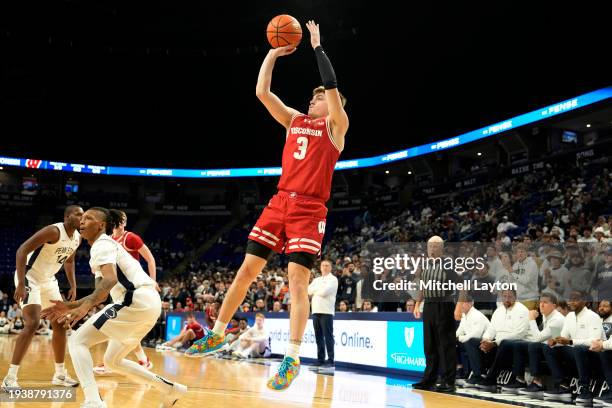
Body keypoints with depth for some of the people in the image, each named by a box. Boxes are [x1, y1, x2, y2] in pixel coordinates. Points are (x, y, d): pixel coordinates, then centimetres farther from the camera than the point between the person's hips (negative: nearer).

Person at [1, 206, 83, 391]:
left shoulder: (77, 238, 0)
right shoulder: (53, 231, -25)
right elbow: (22, 251, -28)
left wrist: (73, 286, 12)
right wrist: (21, 284, -34)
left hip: (48, 280, 9)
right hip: (29, 277, -9)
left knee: (61, 324, 7)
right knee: (32, 324, -22)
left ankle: (60, 374, 19)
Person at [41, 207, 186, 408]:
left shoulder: (102, 244, -3)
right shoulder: (105, 246, 26)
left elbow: (110, 279, -23)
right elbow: (101, 293, 29)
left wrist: (85, 306, -36)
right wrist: (70, 306, 21)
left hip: (136, 301, -10)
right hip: (149, 303, 10)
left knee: (78, 341, -8)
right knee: (113, 361, 23)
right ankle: (170, 389, 26)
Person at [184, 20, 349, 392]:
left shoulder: (335, 126, 4)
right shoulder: (295, 120, 18)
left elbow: (332, 87, -11)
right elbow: (262, 92, 13)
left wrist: (317, 47, -4)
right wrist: (273, 54, 11)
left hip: (309, 208, -5)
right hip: (280, 202, 5)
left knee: (298, 280, -12)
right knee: (247, 269, 5)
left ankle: (293, 358, -8)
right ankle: (217, 335, 17)